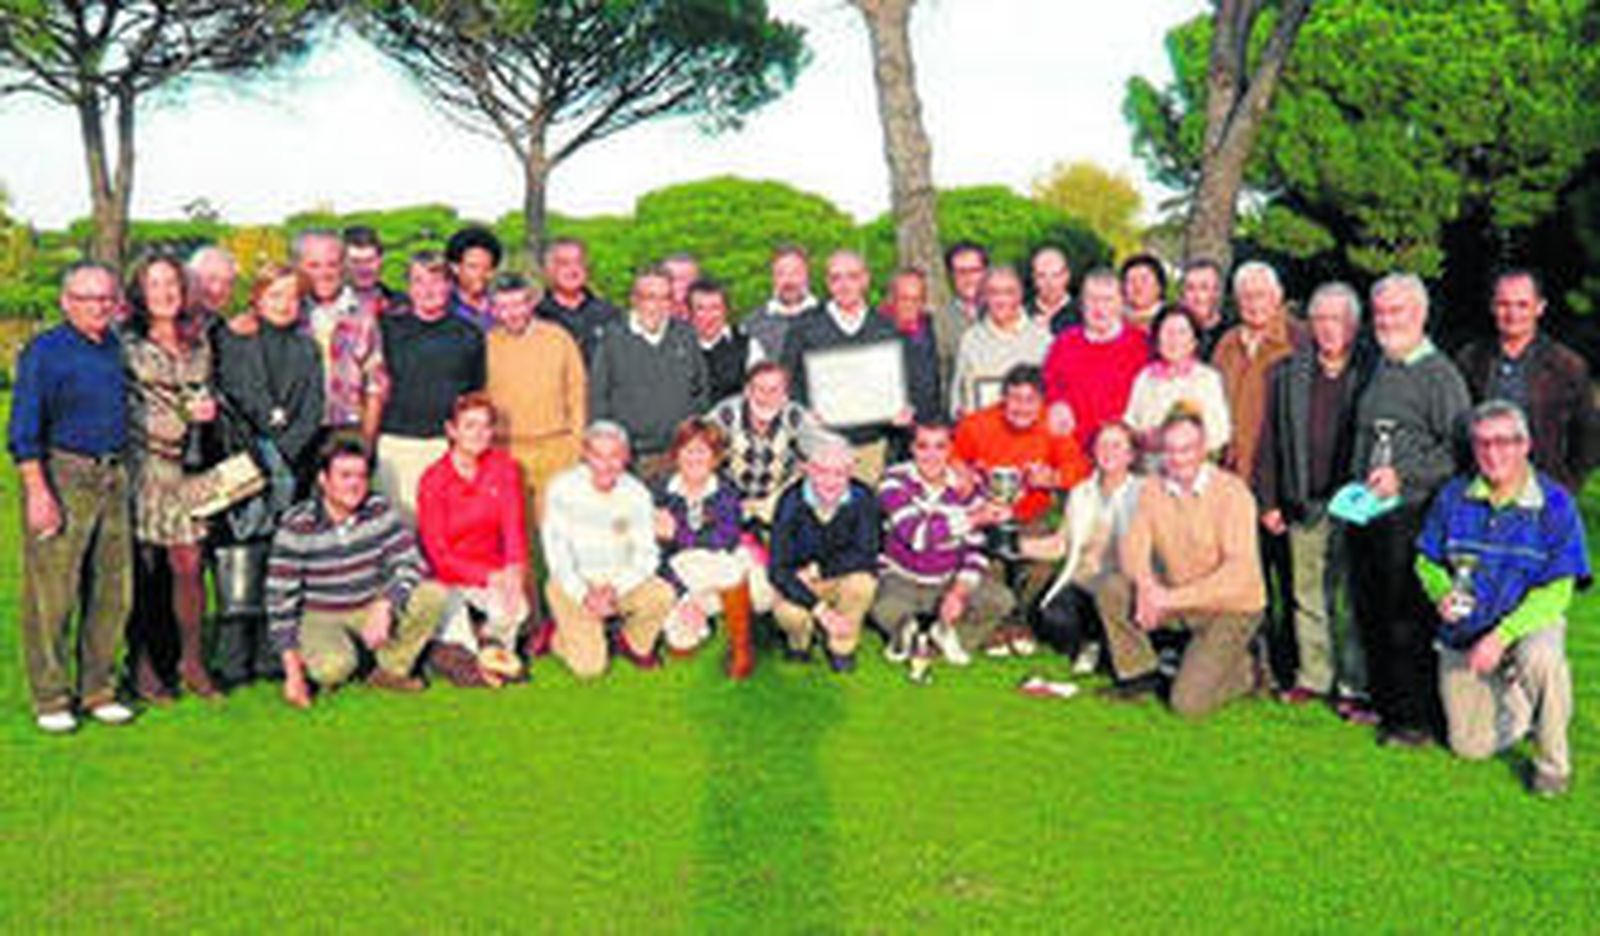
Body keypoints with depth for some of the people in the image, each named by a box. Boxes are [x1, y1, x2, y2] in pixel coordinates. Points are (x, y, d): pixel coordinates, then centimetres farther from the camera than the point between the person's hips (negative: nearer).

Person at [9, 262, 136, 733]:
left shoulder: (118, 347, 13)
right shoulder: (43, 352, -6)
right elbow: (23, 431, -9)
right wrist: (39, 492, -15)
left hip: (111, 476, 6)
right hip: (61, 474, -6)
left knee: (114, 592, 8)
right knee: (52, 594, -2)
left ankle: (98, 690, 19)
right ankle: (50, 699, 7)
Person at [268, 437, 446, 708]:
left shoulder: (379, 510, -7)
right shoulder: (296, 526, -15)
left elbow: (410, 564, -12)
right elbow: (280, 597, -14)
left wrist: (384, 606, -32)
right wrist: (292, 670, -18)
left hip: (371, 610, 4)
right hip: (319, 617, -3)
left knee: (432, 595, -22)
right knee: (333, 667, -36)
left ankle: (391, 670, -1)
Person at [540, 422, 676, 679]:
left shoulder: (636, 494, -6)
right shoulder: (563, 489, -11)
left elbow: (646, 555, -7)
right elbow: (556, 552, -12)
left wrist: (614, 589, -24)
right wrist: (585, 595, -23)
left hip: (621, 582, 3)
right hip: (573, 585, -3)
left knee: (662, 595, -27)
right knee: (590, 667, -18)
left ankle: (634, 644, 4)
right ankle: (558, 637, 16)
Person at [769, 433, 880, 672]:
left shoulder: (861, 498, -20)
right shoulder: (791, 502, -22)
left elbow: (865, 554, -23)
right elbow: (778, 569, -25)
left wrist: (819, 569, -25)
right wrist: (820, 609, -35)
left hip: (844, 580, 1)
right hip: (800, 584, -1)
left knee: (862, 582, -33)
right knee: (788, 613, -32)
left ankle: (841, 646, -3)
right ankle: (798, 642, 8)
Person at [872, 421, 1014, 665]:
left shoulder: (965, 488, -8)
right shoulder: (896, 481, -18)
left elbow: (975, 549, -6)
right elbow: (915, 534, -31)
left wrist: (959, 591, -22)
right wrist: (974, 518, -33)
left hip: (948, 581, 3)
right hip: (901, 579, -3)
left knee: (1001, 601, -19)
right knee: (885, 610, -35)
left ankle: (949, 633, 12)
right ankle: (903, 628, 6)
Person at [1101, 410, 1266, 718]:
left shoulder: (1232, 491, -19)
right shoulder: (1152, 489, -3)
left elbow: (1239, 571, -26)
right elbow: (1134, 546, -6)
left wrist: (1173, 598, -31)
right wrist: (1147, 585, -29)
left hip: (1231, 609, -5)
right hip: (1176, 598, 5)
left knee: (1188, 704, -18)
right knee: (1112, 591, -16)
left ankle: (1241, 671, 12)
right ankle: (1141, 672, 4)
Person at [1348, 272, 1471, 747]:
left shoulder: (1439, 374, -8)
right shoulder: (1377, 370, 15)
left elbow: (1459, 449, -11)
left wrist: (1404, 476, -17)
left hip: (1412, 517, -7)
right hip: (1366, 512, 7)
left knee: (1410, 622, -4)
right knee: (1368, 614, 12)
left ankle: (1419, 720, 6)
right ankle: (1383, 701, 26)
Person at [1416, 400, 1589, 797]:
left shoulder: (1553, 503, -12)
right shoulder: (1453, 497, -3)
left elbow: (1557, 592, -15)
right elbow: (1427, 561, 8)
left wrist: (1501, 636, -27)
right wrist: (1442, 593, -16)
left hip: (1529, 622, -3)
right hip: (1463, 634, 3)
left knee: (1541, 657, -39)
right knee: (1470, 746, -1)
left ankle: (1553, 762, -14)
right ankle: (1518, 704, 34)